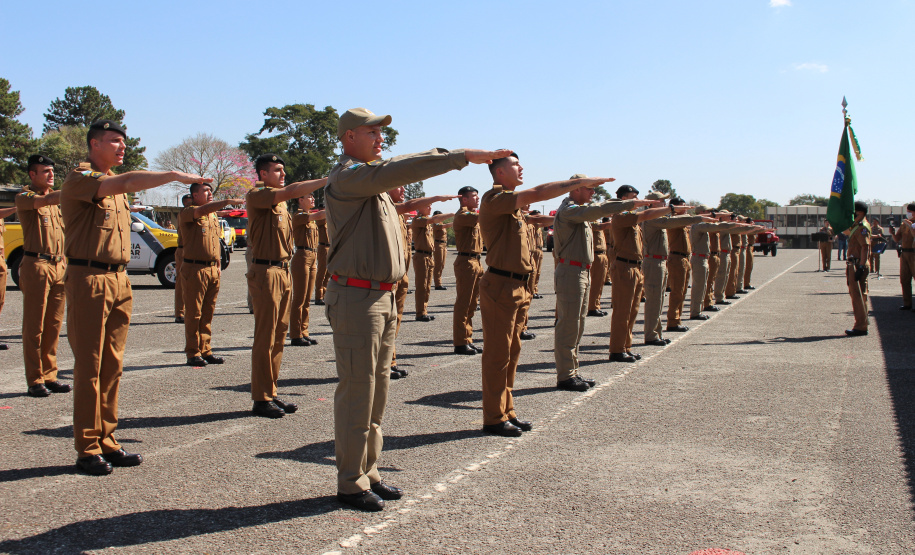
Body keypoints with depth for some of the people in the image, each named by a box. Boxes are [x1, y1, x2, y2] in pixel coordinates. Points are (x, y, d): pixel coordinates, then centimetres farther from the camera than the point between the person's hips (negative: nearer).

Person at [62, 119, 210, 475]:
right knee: (89, 366, -4)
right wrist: (175, 175, -30)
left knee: (112, 365, 8)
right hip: (88, 279, -8)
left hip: (118, 279, 8)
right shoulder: (79, 180, -9)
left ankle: (106, 442, 15)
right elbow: (128, 184, -28)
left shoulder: (113, 181, 19)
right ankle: (87, 449, 2)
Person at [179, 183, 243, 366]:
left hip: (213, 270, 7)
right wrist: (228, 201, -37)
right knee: (193, 313, -2)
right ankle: (193, 353, 3)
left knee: (208, 313, 9)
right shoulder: (187, 213, -6)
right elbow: (202, 210, -28)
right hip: (195, 269, -7)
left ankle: (205, 351, 15)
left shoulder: (213, 216, 19)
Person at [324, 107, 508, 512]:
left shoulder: (373, 175, 17)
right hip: (355, 297, -10)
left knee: (377, 390, 13)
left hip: (382, 297, 10)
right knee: (356, 392, -3)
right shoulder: (347, 176, -13)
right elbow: (402, 170, -23)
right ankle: (351, 484, 7)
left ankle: (368, 474, 23)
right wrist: (464, 157, -23)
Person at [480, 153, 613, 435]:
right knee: (497, 354, -4)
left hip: (518, 287, 10)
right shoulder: (494, 198, -13)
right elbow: (538, 193, -22)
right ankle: (494, 418, 3)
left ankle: (507, 411, 22)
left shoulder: (513, 203, 19)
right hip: (500, 285, -10)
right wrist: (580, 182, -18)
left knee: (511, 352, 13)